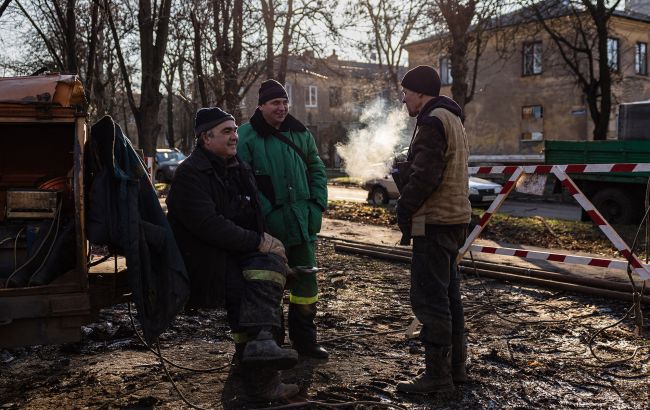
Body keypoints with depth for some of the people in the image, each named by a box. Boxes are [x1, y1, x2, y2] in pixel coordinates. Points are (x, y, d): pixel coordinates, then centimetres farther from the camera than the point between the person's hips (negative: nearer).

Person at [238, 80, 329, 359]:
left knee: (306, 281, 11)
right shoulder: (247, 137, -7)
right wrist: (268, 213, -18)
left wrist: (317, 205, 3)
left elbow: (317, 170, 15)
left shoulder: (301, 134, 9)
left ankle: (305, 340, 26)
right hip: (267, 226, -5)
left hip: (301, 223, 5)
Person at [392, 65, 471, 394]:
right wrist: (403, 172, 12)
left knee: (430, 298, -6)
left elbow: (425, 175, -22)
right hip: (452, 219, 11)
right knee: (447, 295, 16)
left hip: (434, 222, -11)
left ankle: (437, 373, 0)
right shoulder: (452, 118, 20)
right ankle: (455, 365, 26)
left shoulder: (432, 121, -14)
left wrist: (405, 207, -11)